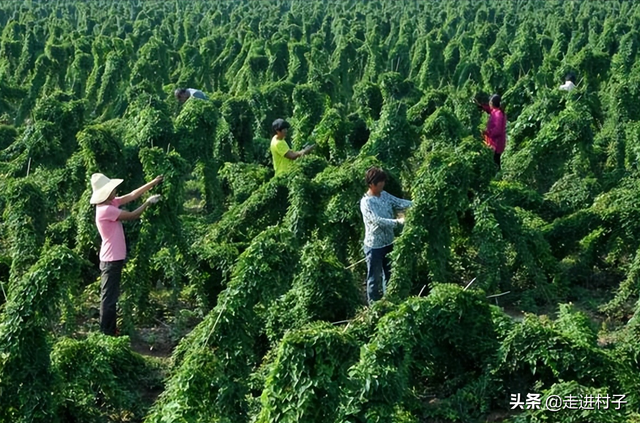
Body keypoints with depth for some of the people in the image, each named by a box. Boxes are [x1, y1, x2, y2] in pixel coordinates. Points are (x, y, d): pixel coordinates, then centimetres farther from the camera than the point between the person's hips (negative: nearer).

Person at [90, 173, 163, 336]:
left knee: (111, 297, 17)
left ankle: (110, 331, 25)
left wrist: (153, 182, 7)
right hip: (111, 260, -10)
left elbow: (132, 195, 9)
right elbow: (132, 215, -16)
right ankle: (106, 334, 3)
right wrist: (148, 202, -4)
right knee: (109, 298, -3)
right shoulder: (106, 210, -22)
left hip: (114, 259, 10)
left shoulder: (111, 204, 6)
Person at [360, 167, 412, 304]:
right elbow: (378, 221, -29)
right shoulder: (366, 202, -21)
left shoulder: (384, 195, 3)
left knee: (389, 275, 20)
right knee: (374, 278, 5)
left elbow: (400, 203, -1)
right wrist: (398, 221, -36)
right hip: (374, 246, -8)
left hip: (388, 243, 8)